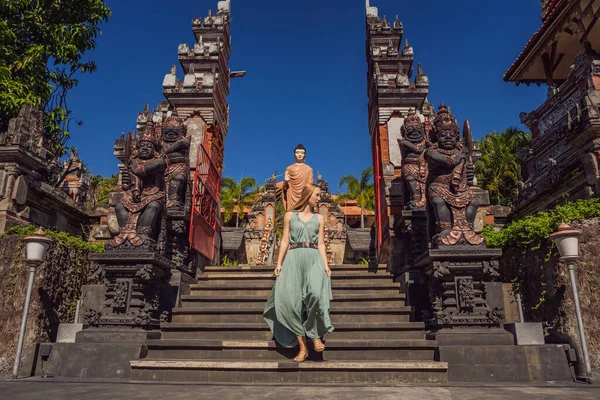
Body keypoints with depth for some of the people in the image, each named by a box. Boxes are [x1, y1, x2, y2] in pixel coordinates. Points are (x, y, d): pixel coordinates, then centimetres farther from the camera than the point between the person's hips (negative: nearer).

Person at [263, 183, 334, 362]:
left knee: (315, 293, -28)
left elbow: (321, 244, 10)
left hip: (313, 258, 0)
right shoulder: (290, 216, 13)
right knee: (291, 300, -11)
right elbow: (285, 241, 10)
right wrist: (279, 263, -1)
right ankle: (302, 347, -3)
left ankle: (316, 335, -10)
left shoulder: (319, 218, 17)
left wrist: (326, 265, -2)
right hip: (293, 259, 0)